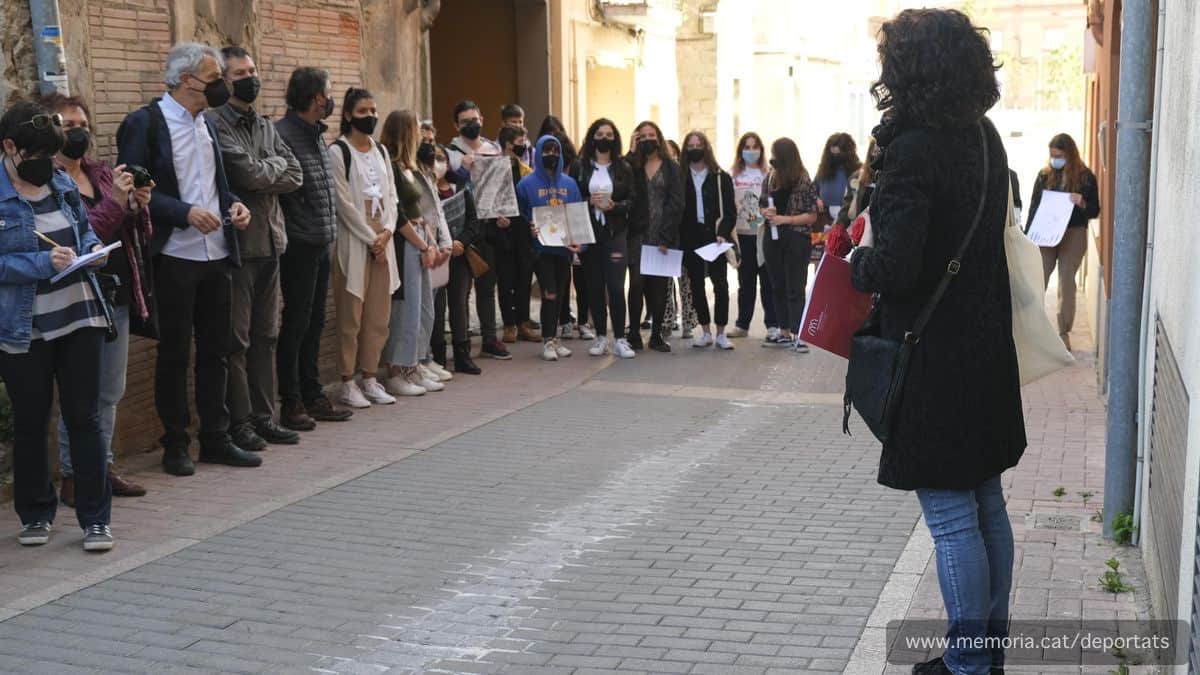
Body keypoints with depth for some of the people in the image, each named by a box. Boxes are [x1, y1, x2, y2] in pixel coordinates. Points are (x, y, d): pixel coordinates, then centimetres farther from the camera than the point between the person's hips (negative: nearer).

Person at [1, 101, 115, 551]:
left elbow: (85, 229, 19)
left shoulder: (62, 184, 7)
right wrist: (43, 263, -22)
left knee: (85, 417, 5)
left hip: (80, 317, 4)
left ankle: (95, 519, 12)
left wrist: (93, 248, -1)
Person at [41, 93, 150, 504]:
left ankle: (102, 467, 24)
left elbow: (138, 238, 16)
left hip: (118, 297, 7)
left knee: (111, 392, 13)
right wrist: (115, 203, -22)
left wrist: (139, 207, -3)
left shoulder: (102, 175, 14)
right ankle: (73, 477, 8)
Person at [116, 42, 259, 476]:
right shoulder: (144, 124, -8)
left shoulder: (206, 124, 14)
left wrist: (233, 204, 3)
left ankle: (216, 439, 22)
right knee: (174, 353, 4)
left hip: (216, 255, 7)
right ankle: (175, 445, 15)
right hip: (174, 258, -7)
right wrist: (186, 212, -21)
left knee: (216, 350, 11)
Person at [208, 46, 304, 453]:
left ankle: (263, 417, 20)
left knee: (266, 336, 12)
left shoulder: (265, 126, 16)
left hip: (270, 240, 8)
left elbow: (295, 176, 8)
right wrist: (276, 167, -1)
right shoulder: (215, 124, -9)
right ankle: (239, 423, 5)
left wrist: (262, 174, -7)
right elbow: (248, 174, -19)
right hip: (237, 244, -8)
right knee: (237, 339, -2)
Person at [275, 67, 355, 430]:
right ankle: (291, 403, 7)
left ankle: (312, 396, 23)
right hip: (299, 246, -9)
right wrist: (285, 233, -16)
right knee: (296, 323, -2)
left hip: (320, 245, 9)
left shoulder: (316, 135, 14)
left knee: (314, 322, 14)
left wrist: (327, 231, 15)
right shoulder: (283, 134, -15)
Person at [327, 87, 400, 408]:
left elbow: (390, 195, 13)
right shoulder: (338, 151, -6)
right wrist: (371, 239, -10)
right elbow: (343, 202, -10)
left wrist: (387, 231, -4)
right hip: (353, 241, -6)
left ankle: (369, 377, 16)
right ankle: (347, 383, 4)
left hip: (382, 240, 6)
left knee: (379, 315, 8)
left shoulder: (381, 151, 14)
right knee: (351, 316, -3)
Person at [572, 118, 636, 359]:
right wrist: (589, 202, -12)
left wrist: (614, 206, -14)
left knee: (616, 286, -8)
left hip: (615, 233, -1)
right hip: (588, 233, 1)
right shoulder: (580, 166, 6)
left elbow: (632, 200, 4)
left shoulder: (624, 168, 7)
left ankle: (619, 339, -2)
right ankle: (601, 337, 15)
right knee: (595, 286, 5)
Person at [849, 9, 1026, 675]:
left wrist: (860, 257, -6)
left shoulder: (913, 149, -19)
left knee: (952, 519, 1)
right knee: (987, 507, 17)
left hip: (934, 358, -9)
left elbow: (895, 268, -26)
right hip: (986, 350, 9)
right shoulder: (985, 138, 6)